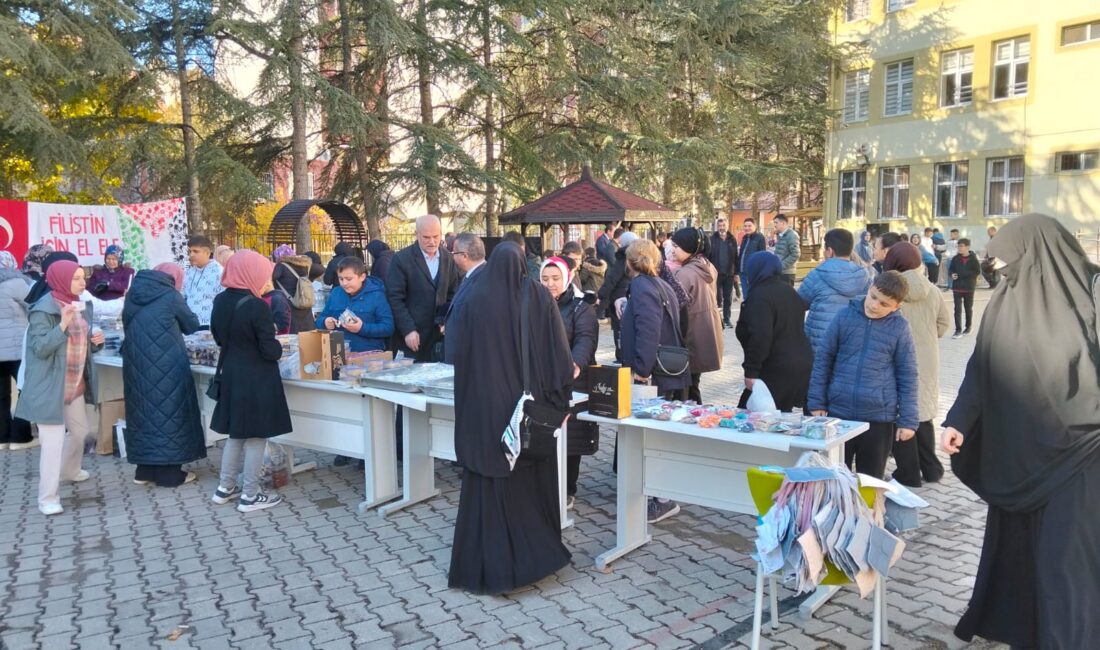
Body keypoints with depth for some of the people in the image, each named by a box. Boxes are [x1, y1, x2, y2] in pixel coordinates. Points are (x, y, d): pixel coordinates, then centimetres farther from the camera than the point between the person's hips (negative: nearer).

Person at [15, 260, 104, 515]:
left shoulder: (80, 306, 10)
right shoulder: (43, 310, -15)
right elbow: (40, 348, -21)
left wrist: (95, 341, -1)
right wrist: (63, 324, -31)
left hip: (76, 384, 8)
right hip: (50, 385, -8)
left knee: (80, 429, 22)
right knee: (53, 440, -9)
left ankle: (69, 471, 47)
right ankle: (47, 498, 1)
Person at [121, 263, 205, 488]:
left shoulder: (133, 293, 9)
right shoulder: (171, 296, -7)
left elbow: (127, 325, 20)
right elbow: (192, 325, 4)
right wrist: (175, 324, 26)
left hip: (136, 363, 6)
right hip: (165, 365, -6)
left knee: (144, 410, 13)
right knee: (168, 411, 2)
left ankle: (144, 471, 20)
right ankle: (169, 473, 7)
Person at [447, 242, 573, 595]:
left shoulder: (474, 299, -3)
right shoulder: (539, 296, -2)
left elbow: (460, 355, -2)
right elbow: (558, 352, -4)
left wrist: (469, 401, 6)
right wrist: (558, 398, 3)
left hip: (484, 407, -1)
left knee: (487, 483, 7)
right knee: (532, 480, 15)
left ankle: (485, 563, 12)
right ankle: (534, 556, 26)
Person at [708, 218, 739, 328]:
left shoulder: (732, 240, 6)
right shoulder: (712, 239, -3)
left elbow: (735, 257, 7)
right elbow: (707, 256, -6)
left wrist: (736, 272, 3)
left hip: (729, 273, 3)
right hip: (716, 273, -3)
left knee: (728, 298, 9)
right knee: (717, 298, 4)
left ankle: (726, 319, 17)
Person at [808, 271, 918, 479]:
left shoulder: (899, 328, -3)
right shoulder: (845, 316, -2)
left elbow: (907, 376, 1)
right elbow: (822, 359, 3)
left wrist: (908, 420, 0)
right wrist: (817, 403, 1)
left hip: (879, 417, -1)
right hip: (838, 412, 1)